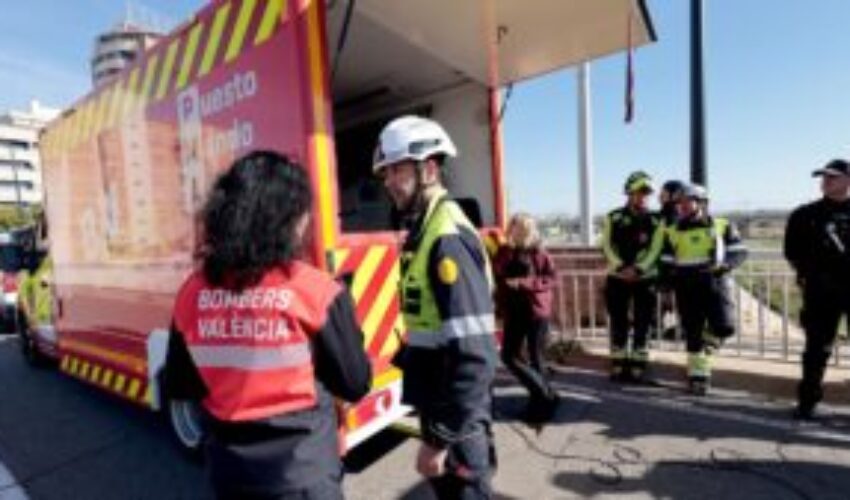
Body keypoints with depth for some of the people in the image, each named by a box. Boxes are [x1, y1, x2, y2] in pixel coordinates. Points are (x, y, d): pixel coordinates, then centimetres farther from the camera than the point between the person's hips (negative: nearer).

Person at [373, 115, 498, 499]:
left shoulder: (448, 238, -23)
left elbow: (473, 355, -27)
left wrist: (441, 437, -22)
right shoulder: (424, 229, 6)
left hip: (456, 415, -9)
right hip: (439, 401, 9)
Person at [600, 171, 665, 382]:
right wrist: (621, 268, -16)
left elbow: (655, 250, -6)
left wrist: (637, 269, -18)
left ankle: (638, 365, 16)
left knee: (642, 325, 5)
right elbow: (607, 246, -4)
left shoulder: (656, 220, 2)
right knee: (618, 323, 6)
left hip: (645, 279, 0)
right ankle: (618, 365, 17)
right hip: (617, 278, 0)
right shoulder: (613, 217, 3)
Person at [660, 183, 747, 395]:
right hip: (687, 288, 1)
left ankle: (704, 349, 20)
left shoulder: (723, 226, 6)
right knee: (692, 334, 4)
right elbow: (666, 264, 11)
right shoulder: (673, 232, 10)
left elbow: (739, 252, 4)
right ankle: (697, 375, 17)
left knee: (724, 327, -14)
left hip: (716, 283, -1)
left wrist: (724, 264, -16)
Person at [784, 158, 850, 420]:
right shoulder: (805, 215, 4)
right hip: (821, 291, -1)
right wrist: (807, 275, -1)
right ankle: (808, 400, 15)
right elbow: (793, 253, 7)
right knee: (817, 348, 5)